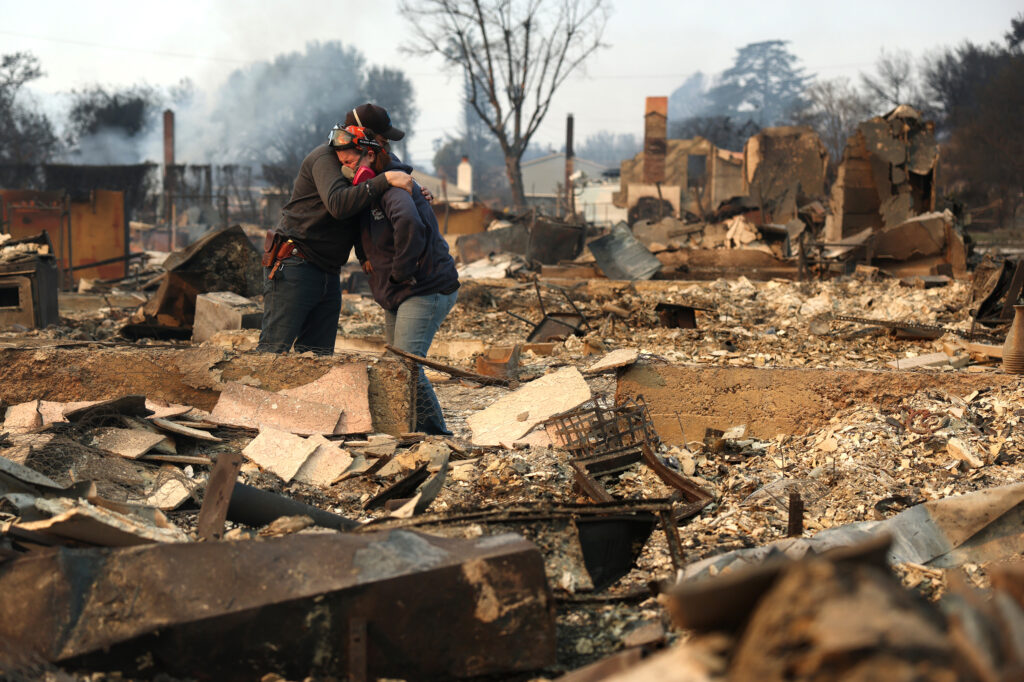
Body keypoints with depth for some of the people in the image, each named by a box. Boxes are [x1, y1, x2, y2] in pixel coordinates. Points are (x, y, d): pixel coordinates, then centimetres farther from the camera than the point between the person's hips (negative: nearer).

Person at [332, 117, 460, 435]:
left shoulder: (394, 184, -20)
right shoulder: (370, 187, 9)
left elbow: (409, 223, -41)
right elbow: (364, 229, 28)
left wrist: (401, 271, -29)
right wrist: (365, 257, 9)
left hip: (427, 289, -10)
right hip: (398, 293, 10)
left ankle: (436, 432, -10)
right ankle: (420, 431, 18)